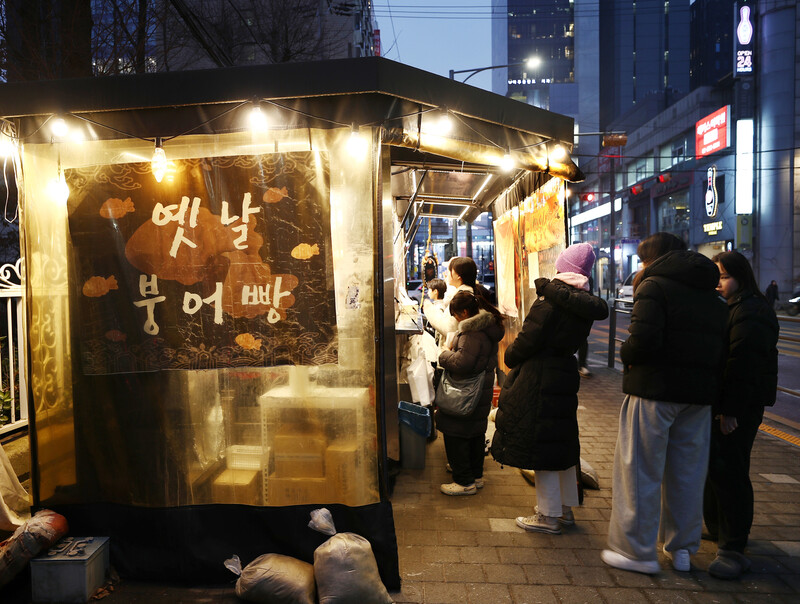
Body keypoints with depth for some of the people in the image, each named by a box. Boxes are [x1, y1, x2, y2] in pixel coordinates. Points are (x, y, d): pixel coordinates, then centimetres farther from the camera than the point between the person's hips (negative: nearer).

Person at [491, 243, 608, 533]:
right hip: (566, 371, 8)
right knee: (561, 441, 18)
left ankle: (549, 515, 12)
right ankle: (566, 508, 30)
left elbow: (529, 338, -17)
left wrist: (510, 356, 2)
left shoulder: (551, 298, -17)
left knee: (539, 443, 2)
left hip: (538, 377, -8)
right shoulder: (585, 300, 5)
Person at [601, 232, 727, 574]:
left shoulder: (654, 285, -8)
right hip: (699, 395, 7)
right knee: (687, 472, 16)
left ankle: (637, 551, 11)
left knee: (640, 470, 3)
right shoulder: (711, 295, 16)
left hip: (654, 391, -7)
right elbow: (720, 347, 14)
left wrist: (626, 355, -2)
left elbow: (644, 340, -20)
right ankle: (682, 549, 28)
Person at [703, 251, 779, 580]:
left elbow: (742, 365, -22)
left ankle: (733, 549, 3)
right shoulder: (726, 308, 16)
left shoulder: (750, 312, -16)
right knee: (714, 466, 18)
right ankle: (716, 528, 34)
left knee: (728, 470, -6)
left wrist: (731, 410, -24)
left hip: (740, 406, -10)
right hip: (719, 403, 10)